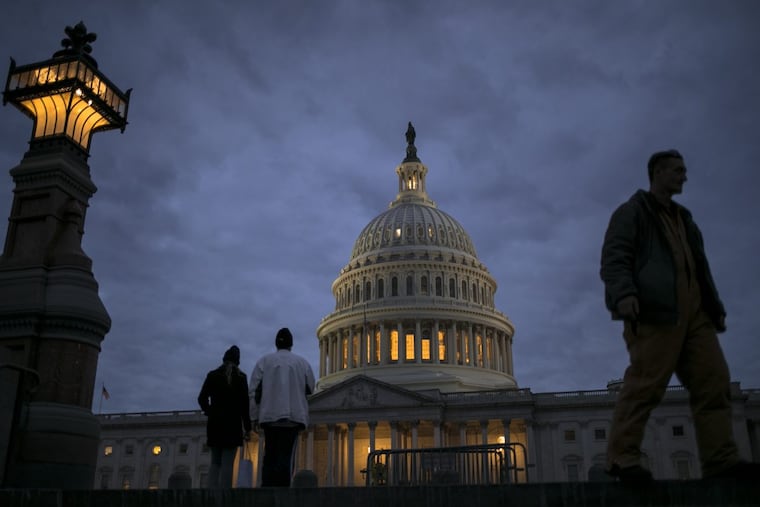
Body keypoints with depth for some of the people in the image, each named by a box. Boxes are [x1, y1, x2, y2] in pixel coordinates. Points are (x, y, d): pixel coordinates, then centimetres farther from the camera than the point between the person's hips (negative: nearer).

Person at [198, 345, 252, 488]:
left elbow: (202, 398, 2)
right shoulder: (240, 377, 0)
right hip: (233, 423, -3)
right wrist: (247, 427, -1)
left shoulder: (212, 375, 6)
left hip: (215, 423, 3)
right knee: (227, 463, -2)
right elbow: (244, 404, -4)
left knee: (215, 462, 10)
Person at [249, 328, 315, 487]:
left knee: (270, 456, 10)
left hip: (270, 415, 1)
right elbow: (310, 389, 13)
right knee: (286, 456, -3)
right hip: (294, 415, -1)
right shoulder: (302, 362, 7)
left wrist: (254, 417, 6)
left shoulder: (264, 361, 5)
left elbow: (254, 391, 2)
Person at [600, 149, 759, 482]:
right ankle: (622, 457, -13)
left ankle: (720, 460, 2)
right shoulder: (632, 212, 6)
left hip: (693, 311, 8)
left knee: (713, 381, 0)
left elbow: (699, 267, 32)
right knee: (646, 383, -15)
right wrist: (623, 293, -25)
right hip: (655, 310, -8)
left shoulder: (682, 218, 31)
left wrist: (715, 306, 22)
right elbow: (614, 258, -7)